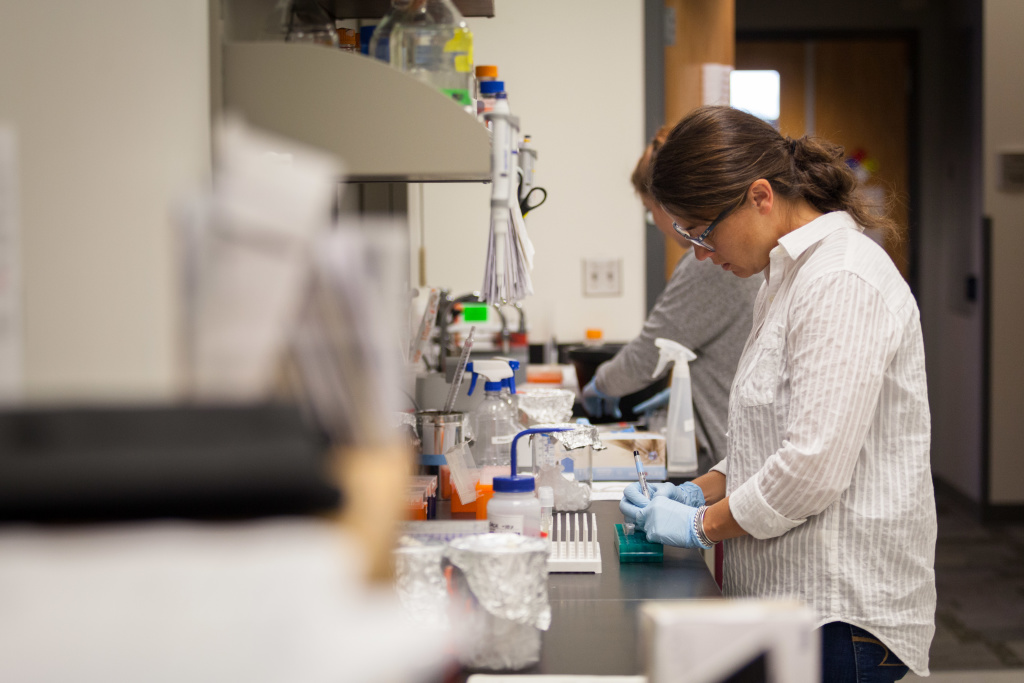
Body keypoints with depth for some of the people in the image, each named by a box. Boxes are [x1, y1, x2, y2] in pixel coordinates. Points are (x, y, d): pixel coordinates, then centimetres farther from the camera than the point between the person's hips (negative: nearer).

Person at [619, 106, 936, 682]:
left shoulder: (844, 281, -18)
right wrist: (704, 489, 10)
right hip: (789, 599, 10)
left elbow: (815, 467, -24)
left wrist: (703, 524, -11)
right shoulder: (794, 273, 16)